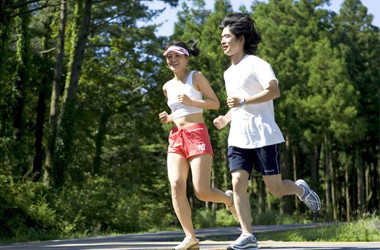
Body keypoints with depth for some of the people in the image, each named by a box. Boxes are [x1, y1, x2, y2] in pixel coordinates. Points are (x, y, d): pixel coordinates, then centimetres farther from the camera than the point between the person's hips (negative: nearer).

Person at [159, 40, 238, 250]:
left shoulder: (196, 77, 4)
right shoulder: (167, 87, 18)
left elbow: (215, 103, 0)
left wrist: (191, 101, -13)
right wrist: (168, 118, 7)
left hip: (197, 134, -5)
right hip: (176, 137, 5)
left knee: (202, 192, -13)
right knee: (176, 185, -17)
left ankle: (228, 198, 21)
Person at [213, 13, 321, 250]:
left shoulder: (256, 64, -5)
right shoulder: (229, 73, 20)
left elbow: (274, 91, -18)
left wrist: (243, 101, -22)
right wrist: (226, 118, 13)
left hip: (263, 135, -7)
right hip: (238, 137, 7)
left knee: (275, 188, -2)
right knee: (238, 183, -10)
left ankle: (301, 189, 30)